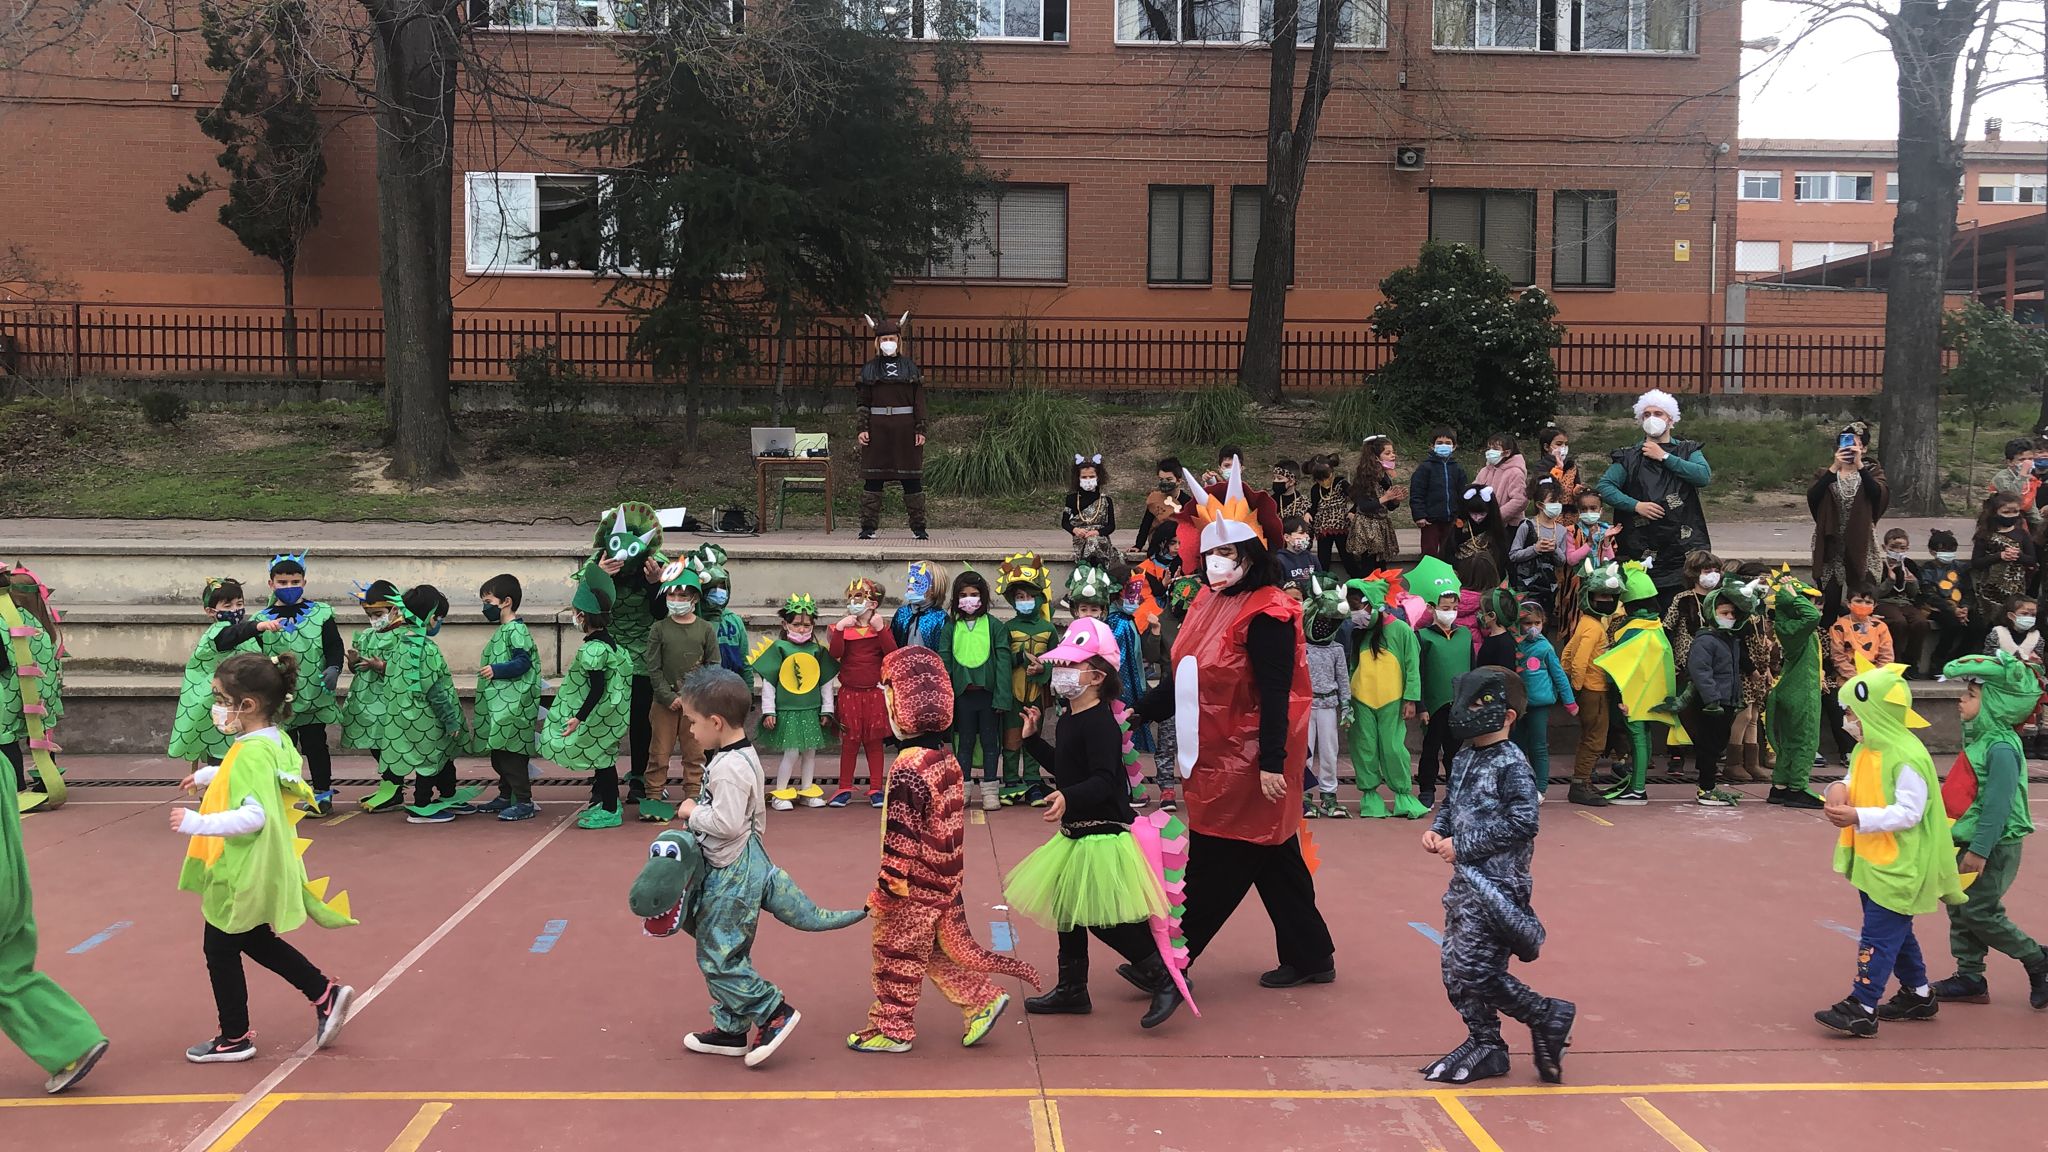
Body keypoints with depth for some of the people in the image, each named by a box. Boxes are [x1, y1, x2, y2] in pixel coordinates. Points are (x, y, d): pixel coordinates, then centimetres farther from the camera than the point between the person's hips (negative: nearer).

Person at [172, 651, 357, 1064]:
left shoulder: (252, 752, -25)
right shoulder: (275, 742, 4)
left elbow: (253, 815, -35)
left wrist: (198, 823, -36)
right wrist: (207, 775, 32)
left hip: (243, 872, -9)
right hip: (258, 870, 9)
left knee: (221, 950, 8)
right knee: (255, 941, 24)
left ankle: (234, 1039, 21)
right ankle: (325, 995, 22)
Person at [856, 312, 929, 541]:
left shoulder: (911, 367, 7)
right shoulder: (869, 369, 7)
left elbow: (919, 401, 5)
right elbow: (862, 402, 6)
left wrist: (920, 430, -2)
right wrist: (863, 428, -5)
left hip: (905, 428, 0)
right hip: (878, 427, 0)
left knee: (912, 477, 1)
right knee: (873, 478, -1)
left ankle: (918, 527, 6)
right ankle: (868, 526, 3)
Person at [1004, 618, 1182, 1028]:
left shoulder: (1100, 723, -19)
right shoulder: (1069, 719, 11)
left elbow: (1103, 781, -29)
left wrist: (1068, 799, -43)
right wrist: (1032, 739, 21)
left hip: (1104, 835, -11)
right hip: (1076, 833, 11)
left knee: (1106, 920, -10)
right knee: (1066, 910, 17)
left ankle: (1164, 980, 2)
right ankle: (1071, 991, 30)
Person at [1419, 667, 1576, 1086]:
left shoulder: (1512, 766, -15)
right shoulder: (1465, 757, 11)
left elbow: (1522, 822, -22)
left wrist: (1462, 846, -19)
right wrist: (1437, 830, 3)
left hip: (1496, 885, -9)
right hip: (1465, 880, 9)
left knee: (1474, 970, -9)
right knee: (1457, 972, 11)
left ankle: (1547, 1016, 11)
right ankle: (1484, 1046, 25)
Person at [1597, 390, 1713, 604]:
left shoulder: (1688, 451, 13)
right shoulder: (1630, 457, 14)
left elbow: (1704, 476, -7)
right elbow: (1604, 486, 2)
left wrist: (1664, 457, -3)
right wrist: (1636, 505, -11)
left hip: (1684, 547, -1)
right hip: (1642, 550, 1)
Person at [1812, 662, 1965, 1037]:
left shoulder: (1908, 758, -22)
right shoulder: (1866, 749, 6)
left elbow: (1909, 813, -23)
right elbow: (1855, 780, 18)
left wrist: (1858, 818, -31)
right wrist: (1841, 788, -6)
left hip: (1898, 866, -10)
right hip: (1871, 861, 10)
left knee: (1878, 934, -7)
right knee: (1895, 930, 20)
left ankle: (1862, 1008, -5)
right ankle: (1918, 994, 34)